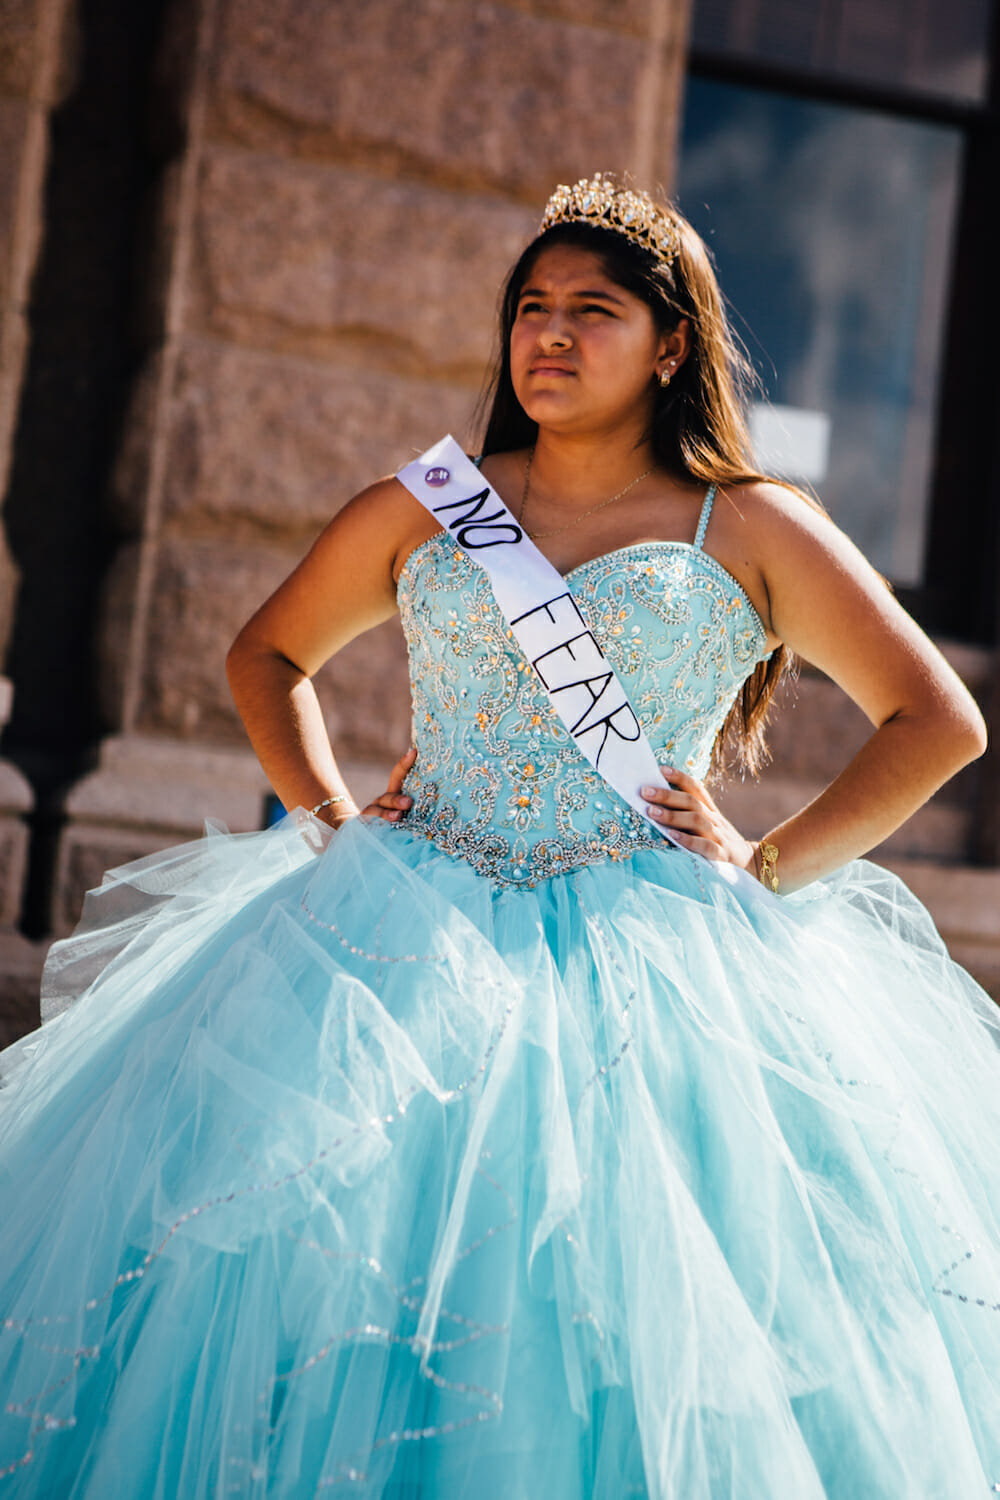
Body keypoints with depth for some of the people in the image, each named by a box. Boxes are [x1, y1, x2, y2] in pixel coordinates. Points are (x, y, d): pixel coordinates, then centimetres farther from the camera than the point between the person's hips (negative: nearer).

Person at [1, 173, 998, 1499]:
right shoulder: (423, 514, 12)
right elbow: (267, 656, 25)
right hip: (410, 932, 2)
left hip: (653, 958, -2)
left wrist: (770, 870, -3)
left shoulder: (756, 532, 5)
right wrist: (329, 817, 9)